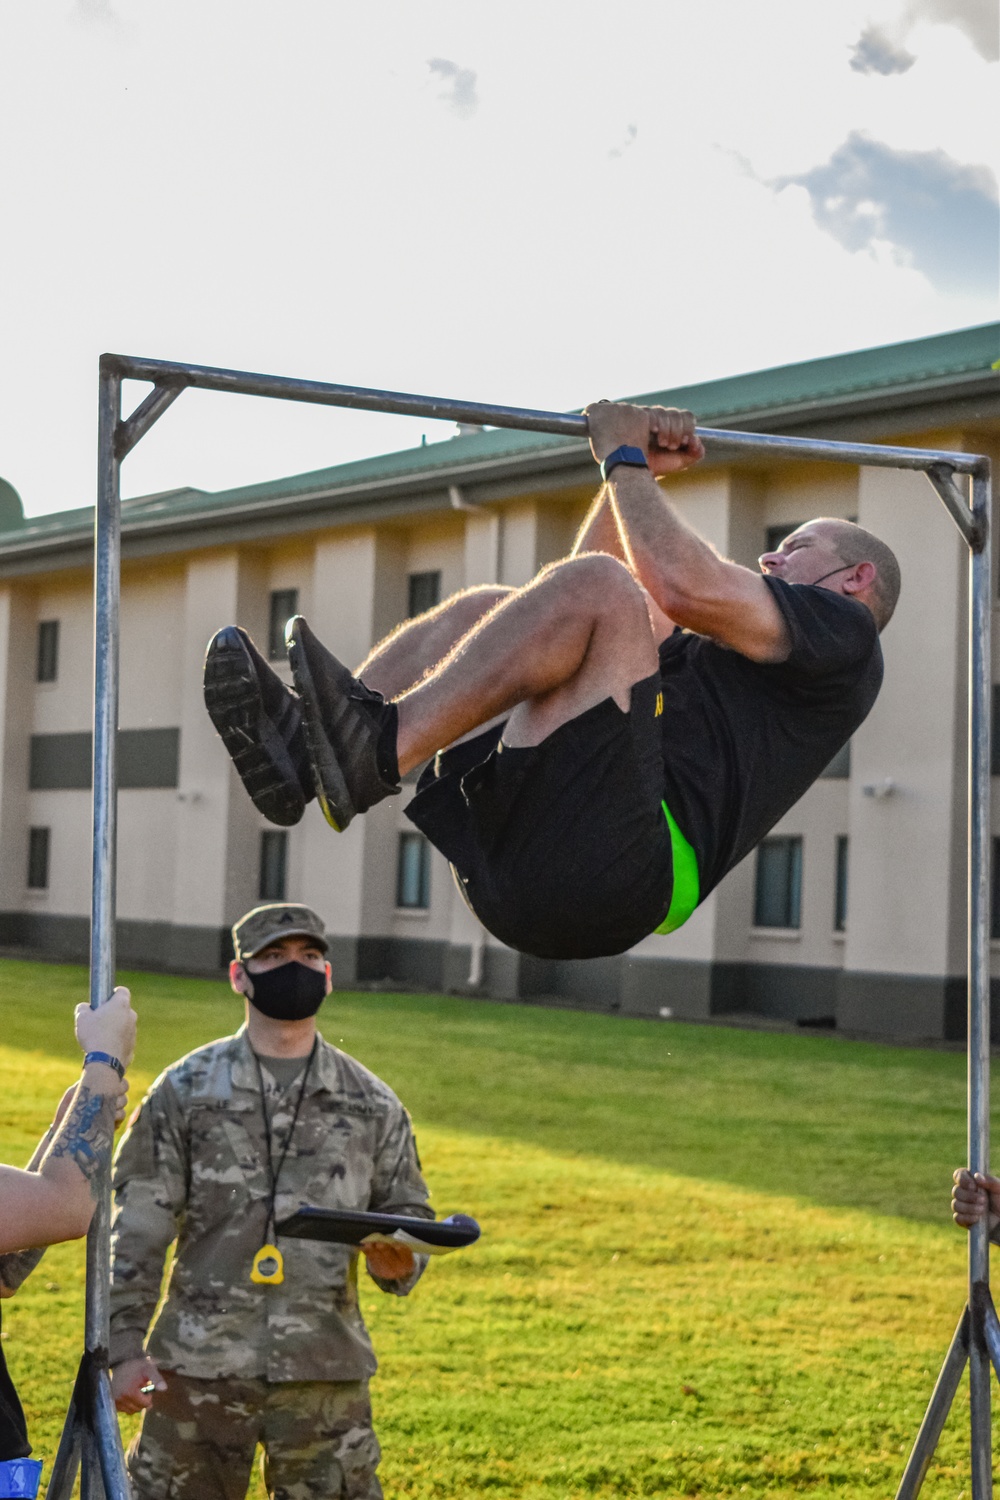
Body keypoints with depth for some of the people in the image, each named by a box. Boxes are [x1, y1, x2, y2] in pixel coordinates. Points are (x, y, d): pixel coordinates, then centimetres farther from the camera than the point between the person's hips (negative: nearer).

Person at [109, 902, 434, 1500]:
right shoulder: (186, 1090, 3)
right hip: (199, 1367, -1)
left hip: (326, 1370, 1)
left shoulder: (372, 1103, 7)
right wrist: (124, 1347, -3)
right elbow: (137, 1229, 3)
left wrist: (398, 1260, -10)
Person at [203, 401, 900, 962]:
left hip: (620, 862, -8)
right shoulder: (743, 658, 40)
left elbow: (686, 586, -5)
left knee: (596, 589, -19)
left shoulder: (842, 631, 14)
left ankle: (377, 749, -32)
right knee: (488, 608, 15)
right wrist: (633, 473, 34)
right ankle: (301, 743, -9)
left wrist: (625, 459, 8)